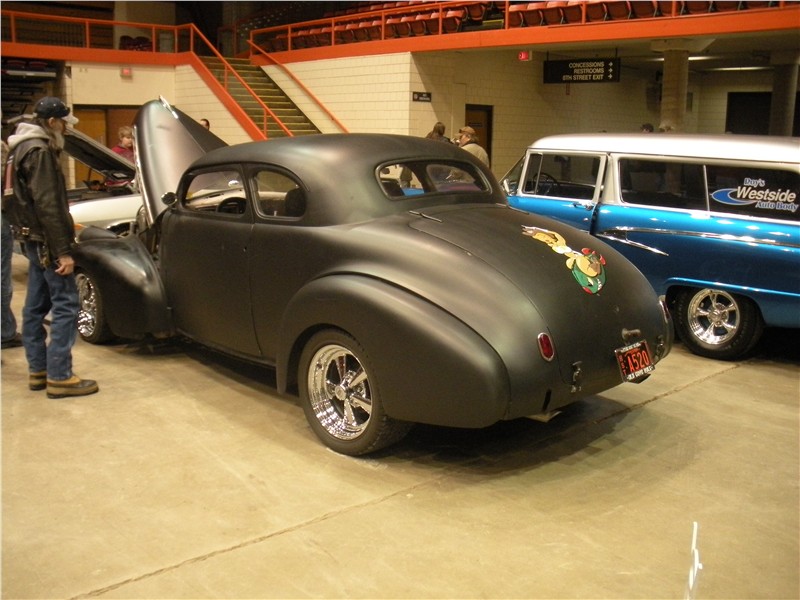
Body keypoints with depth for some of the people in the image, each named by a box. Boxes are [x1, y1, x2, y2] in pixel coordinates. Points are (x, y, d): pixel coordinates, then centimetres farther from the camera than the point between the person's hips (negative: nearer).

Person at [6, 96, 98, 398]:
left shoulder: (26, 147, 15)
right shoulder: (40, 151, -16)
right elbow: (47, 205, -22)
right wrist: (63, 251, -22)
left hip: (34, 239, 10)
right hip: (46, 240, -10)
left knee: (36, 305, 12)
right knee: (65, 304, -8)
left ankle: (38, 370, 20)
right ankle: (59, 376, -7)